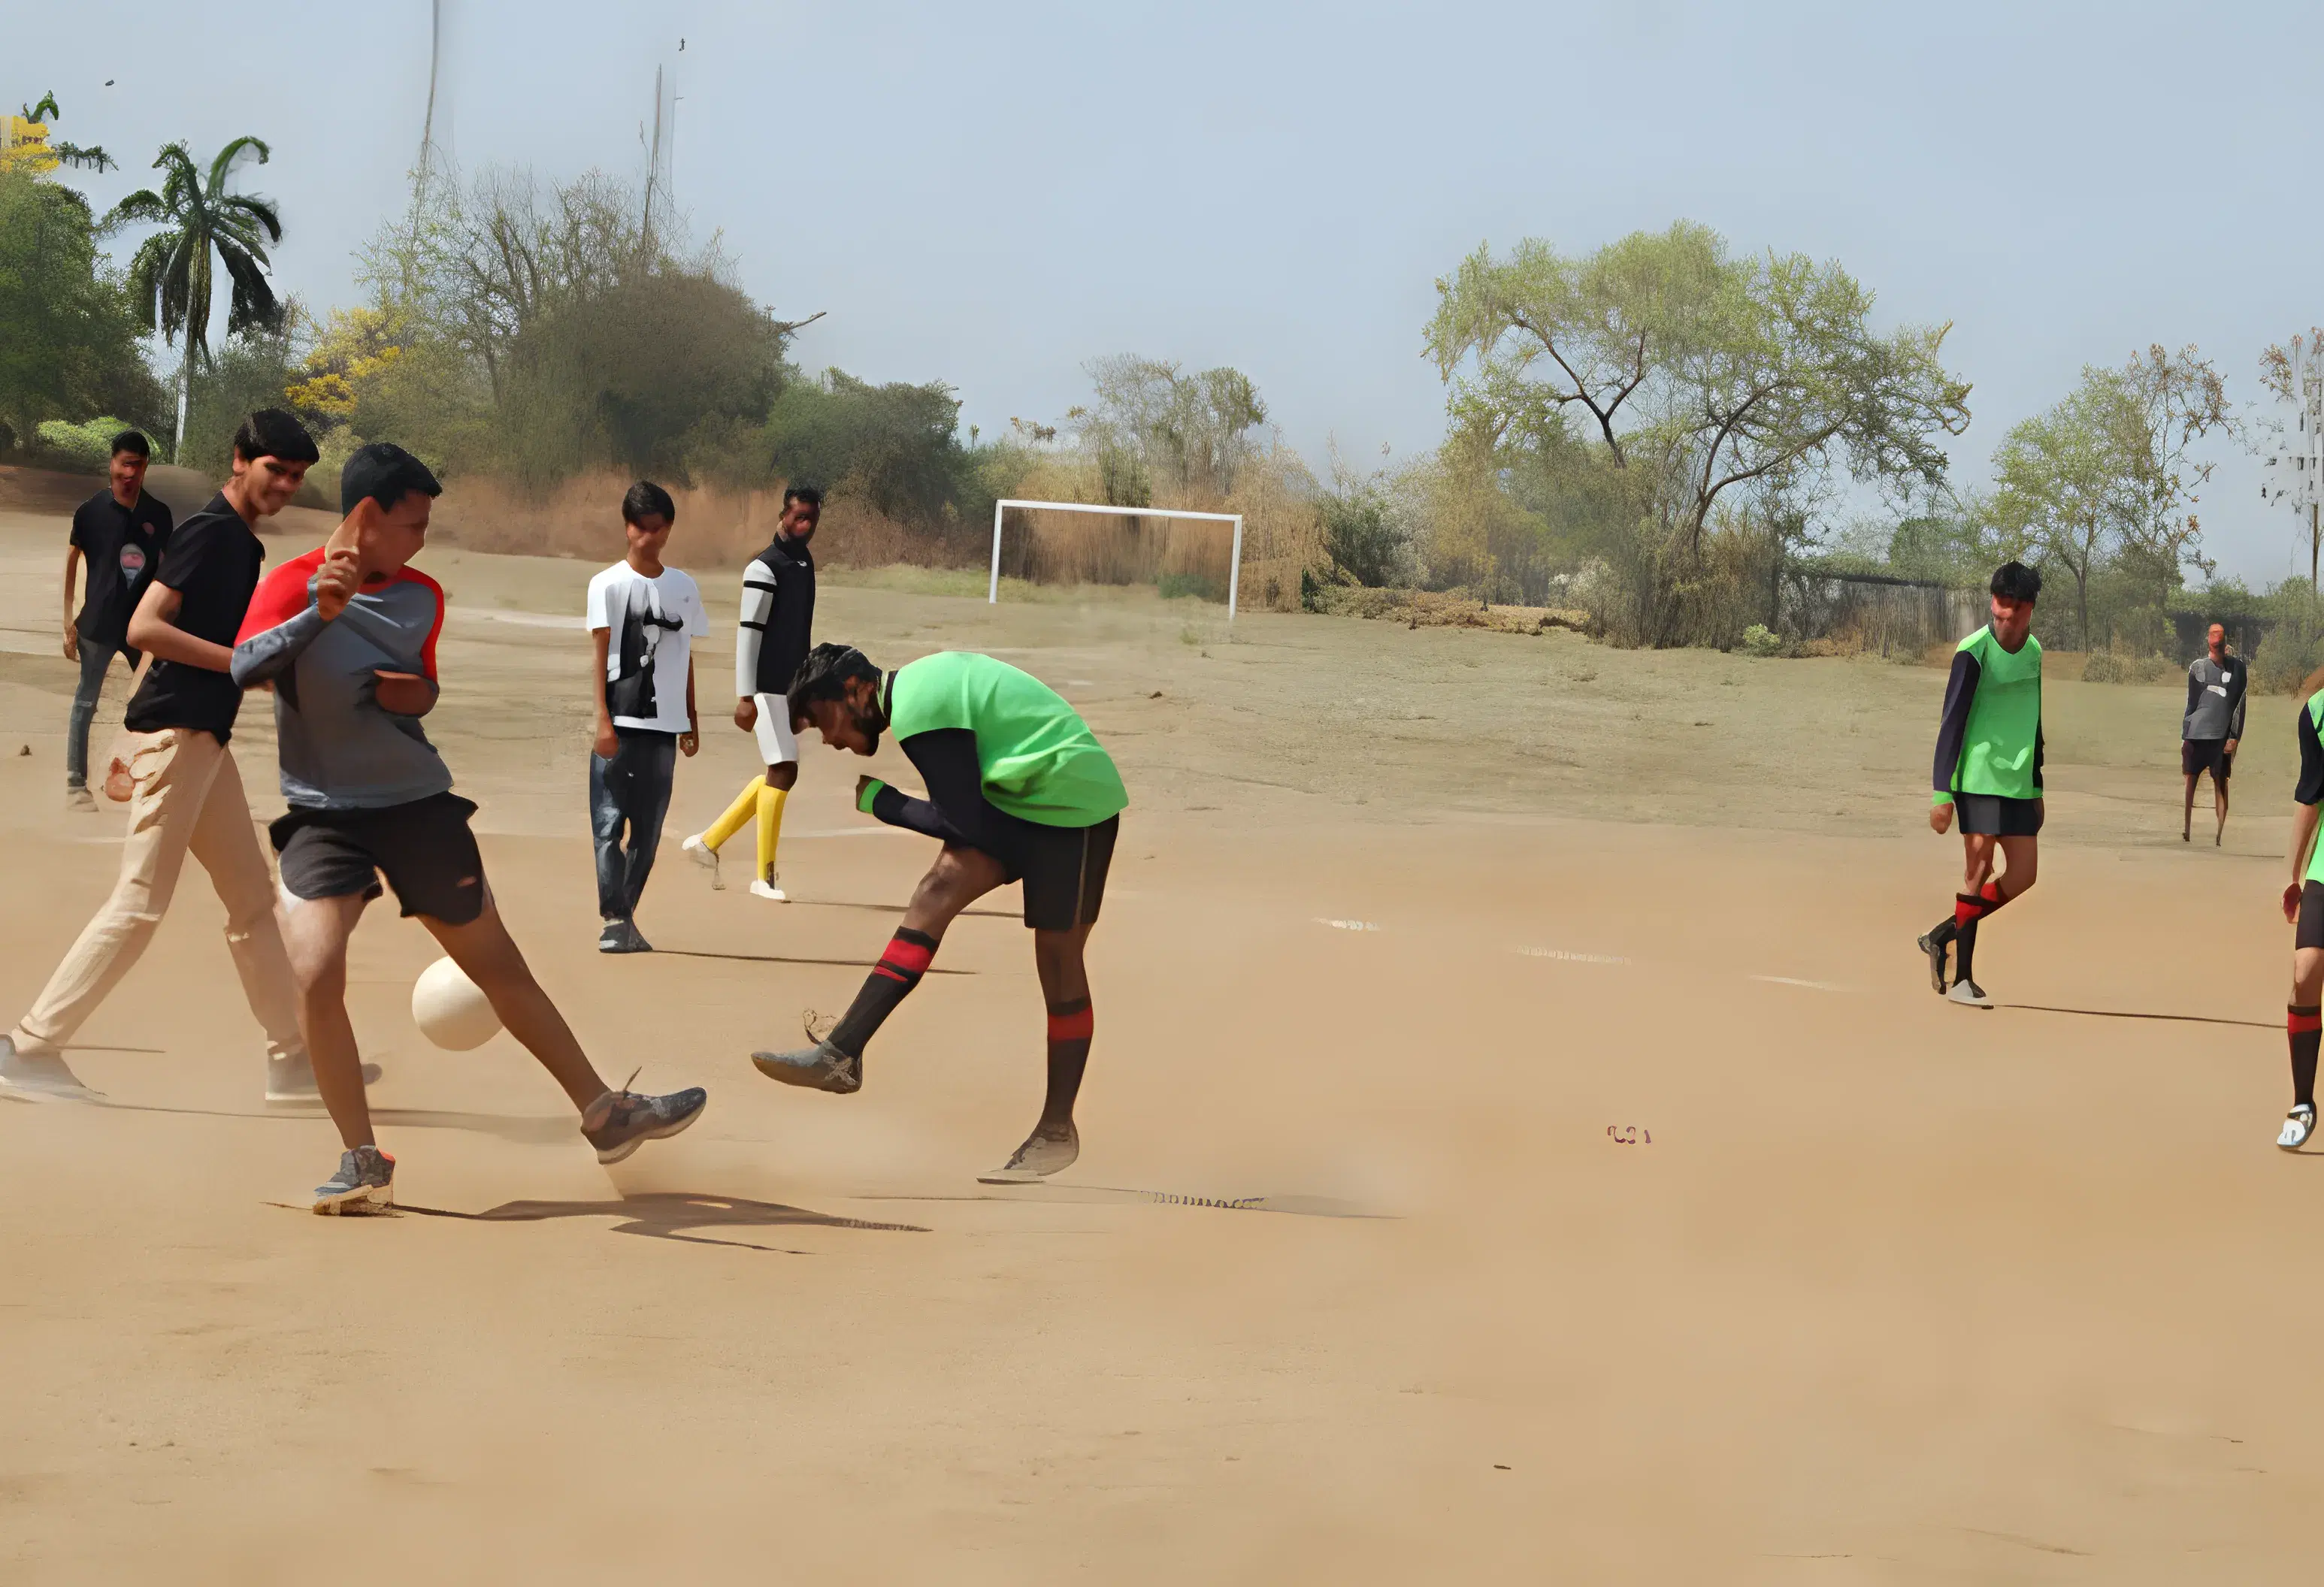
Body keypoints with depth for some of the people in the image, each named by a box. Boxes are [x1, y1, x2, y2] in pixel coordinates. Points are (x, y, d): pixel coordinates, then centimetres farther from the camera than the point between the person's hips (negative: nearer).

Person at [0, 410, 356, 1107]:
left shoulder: (242, 543, 17)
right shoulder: (209, 530, -11)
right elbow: (143, 628, -19)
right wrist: (245, 662, -19)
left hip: (204, 737, 10)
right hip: (177, 731, -10)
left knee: (253, 900, 11)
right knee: (139, 905, -10)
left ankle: (293, 1059, 16)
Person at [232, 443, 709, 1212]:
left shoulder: (422, 596, 4)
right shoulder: (294, 585, -11)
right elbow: (242, 669, -27)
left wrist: (417, 695, -6)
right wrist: (320, 614, -40)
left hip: (419, 803, 4)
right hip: (324, 812, -4)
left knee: (498, 966, 11)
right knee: (315, 974, -21)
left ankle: (605, 1116, 23)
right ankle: (362, 1162, -8)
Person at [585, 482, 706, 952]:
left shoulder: (683, 587, 12)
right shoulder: (609, 584, -1)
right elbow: (601, 653, -6)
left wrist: (692, 723, 15)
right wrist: (603, 720, -14)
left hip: (663, 724, 4)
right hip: (619, 721, -4)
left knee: (649, 827, 6)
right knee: (610, 821, -8)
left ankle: (625, 918, 13)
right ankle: (612, 920, -8)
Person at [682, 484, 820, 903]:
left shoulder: (805, 562, 13)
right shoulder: (764, 568, -12)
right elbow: (748, 632, -17)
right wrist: (745, 697, -22)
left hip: (794, 685, 9)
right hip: (769, 686, -9)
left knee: (778, 775, 11)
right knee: (783, 772, -9)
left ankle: (709, 841, 21)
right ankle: (764, 877, -3)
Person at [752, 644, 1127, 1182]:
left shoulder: (919, 709, -19)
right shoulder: (922, 680, 10)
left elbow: (968, 824, -18)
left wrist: (877, 801, -6)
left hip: (1073, 803, -9)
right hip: (1024, 796, 9)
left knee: (1058, 958, -7)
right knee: (938, 889, -1)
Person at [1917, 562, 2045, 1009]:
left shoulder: (2035, 651, 10)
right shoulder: (1973, 652, -10)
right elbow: (1951, 724, -12)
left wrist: (2037, 787, 19)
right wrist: (1942, 793, -16)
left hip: (2019, 783, 7)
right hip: (1978, 778, -7)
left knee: (2023, 876, 2)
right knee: (1979, 870, -8)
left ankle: (1941, 936, 17)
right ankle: (1962, 979, -3)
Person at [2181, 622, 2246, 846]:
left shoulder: (2237, 667, 3)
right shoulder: (2197, 667, 4)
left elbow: (2240, 704, 1)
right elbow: (2191, 703, 8)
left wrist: (2235, 737, -7)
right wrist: (2184, 736, 5)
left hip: (2222, 735, -1)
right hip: (2196, 733, 1)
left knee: (2220, 784, 1)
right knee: (2190, 781, 4)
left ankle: (2220, 835, 1)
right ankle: (2186, 830, 7)